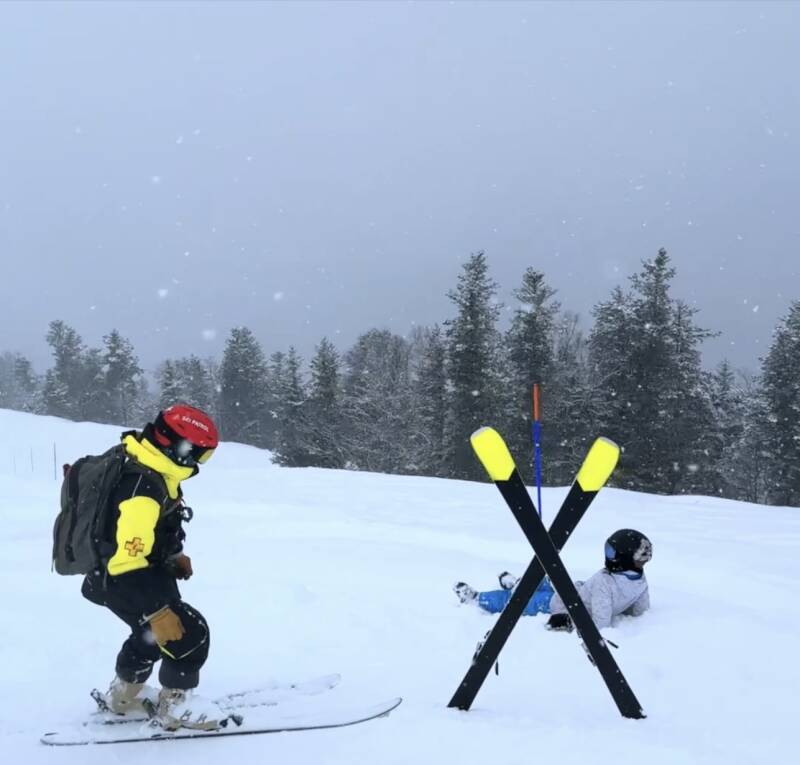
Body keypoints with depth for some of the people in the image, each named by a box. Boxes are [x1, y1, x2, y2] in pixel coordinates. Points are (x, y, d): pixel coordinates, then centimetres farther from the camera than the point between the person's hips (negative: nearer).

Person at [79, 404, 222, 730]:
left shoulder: (155, 473, -3)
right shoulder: (142, 490, -35)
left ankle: (124, 695, 51)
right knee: (190, 634, -9)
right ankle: (176, 706, 10)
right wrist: (157, 611, -34)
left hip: (145, 573, 11)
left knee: (154, 632, 29)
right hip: (125, 584, -11)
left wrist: (175, 556, 11)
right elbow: (127, 563, -36)